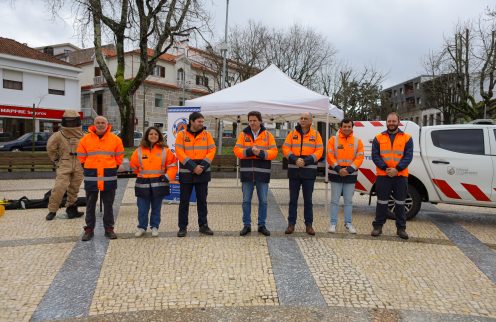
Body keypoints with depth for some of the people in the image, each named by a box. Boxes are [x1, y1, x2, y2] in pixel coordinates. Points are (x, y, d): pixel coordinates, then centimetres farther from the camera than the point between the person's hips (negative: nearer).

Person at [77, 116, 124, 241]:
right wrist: (88, 170, 8)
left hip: (109, 177, 0)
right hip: (91, 177, 0)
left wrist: (113, 168, 7)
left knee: (108, 205, 8)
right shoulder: (85, 139, 0)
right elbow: (81, 156, 10)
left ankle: (109, 228, 18)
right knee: (90, 205, 8)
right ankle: (89, 229, 17)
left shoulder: (115, 139, -1)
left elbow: (119, 156, 8)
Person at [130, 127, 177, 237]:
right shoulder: (139, 151, 1)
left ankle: (155, 227, 23)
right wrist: (142, 174, 10)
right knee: (142, 208, 6)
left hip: (159, 184, 0)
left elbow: (172, 164, 3)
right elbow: (133, 165, 12)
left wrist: (167, 176, -6)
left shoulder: (165, 150, 0)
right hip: (143, 184, 1)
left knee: (156, 208, 9)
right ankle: (142, 227, 22)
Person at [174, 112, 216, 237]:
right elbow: (180, 153, -10)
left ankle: (203, 225, 20)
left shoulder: (206, 134, 4)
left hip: (203, 173, 2)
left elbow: (211, 151, -2)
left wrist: (202, 166, -15)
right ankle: (182, 227, 15)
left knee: (202, 200, 9)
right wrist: (193, 167, -17)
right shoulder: (182, 135, -2)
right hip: (186, 174, -2)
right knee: (184, 201, 5)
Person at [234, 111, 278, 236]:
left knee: (263, 201, 6)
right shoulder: (243, 134, 6)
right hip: (247, 173, 0)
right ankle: (246, 225, 17)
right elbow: (237, 150, -3)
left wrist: (261, 153, -18)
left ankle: (262, 225, 19)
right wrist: (250, 151, -19)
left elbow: (274, 152, -3)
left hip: (262, 173, 0)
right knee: (246, 200, 6)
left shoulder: (268, 135, 4)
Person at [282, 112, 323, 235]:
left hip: (309, 171, -1)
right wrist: (295, 159, -17)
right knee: (293, 199, 6)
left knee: (308, 199, 7)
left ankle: (309, 224, 15)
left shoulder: (316, 134, 4)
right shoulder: (292, 133, 6)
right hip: (294, 171, 1)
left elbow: (319, 151, -3)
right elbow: (286, 148, 0)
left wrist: (306, 161, -16)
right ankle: (291, 224, 13)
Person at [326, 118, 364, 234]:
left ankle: (348, 223, 18)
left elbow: (359, 158, -2)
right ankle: (333, 223, 10)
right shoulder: (333, 140, 0)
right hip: (336, 174, -1)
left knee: (348, 201, 8)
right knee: (335, 200, 3)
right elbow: (330, 156, -6)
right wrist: (338, 169, -17)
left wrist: (349, 170, -14)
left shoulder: (357, 141, 5)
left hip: (351, 175, 1)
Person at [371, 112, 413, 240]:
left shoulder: (407, 138, 6)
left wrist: (397, 169, -15)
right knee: (382, 202, 5)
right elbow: (375, 156, -1)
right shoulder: (378, 138, 6)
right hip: (383, 175, 0)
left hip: (400, 175, 0)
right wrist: (385, 168, -14)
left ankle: (401, 228, 17)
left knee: (400, 202, 7)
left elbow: (408, 156, -2)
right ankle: (378, 226, 14)